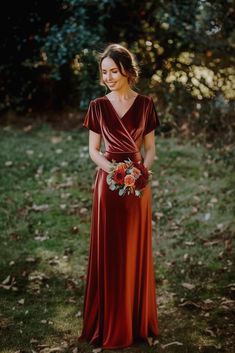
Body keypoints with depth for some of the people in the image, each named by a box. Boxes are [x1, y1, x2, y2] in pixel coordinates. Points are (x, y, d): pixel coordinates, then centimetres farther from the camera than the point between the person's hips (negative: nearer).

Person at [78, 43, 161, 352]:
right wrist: (115, 170, -17)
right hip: (108, 184, 0)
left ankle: (140, 324, 23)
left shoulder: (145, 104, 2)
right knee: (108, 254, 3)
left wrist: (143, 171, -16)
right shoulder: (98, 106, 1)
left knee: (137, 253, 8)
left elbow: (150, 149, 4)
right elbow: (93, 150, 1)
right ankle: (109, 325, 16)